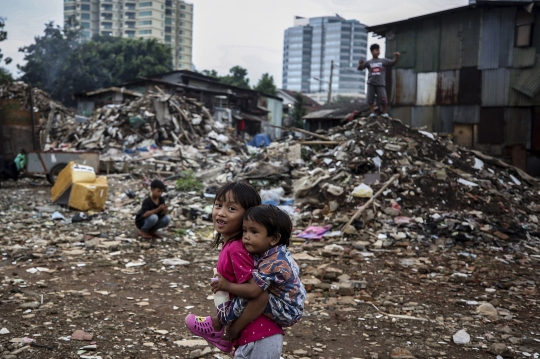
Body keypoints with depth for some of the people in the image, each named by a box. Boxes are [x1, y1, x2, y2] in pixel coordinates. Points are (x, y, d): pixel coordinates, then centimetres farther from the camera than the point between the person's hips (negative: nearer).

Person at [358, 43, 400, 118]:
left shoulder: (383, 60, 6)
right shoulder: (368, 62, 6)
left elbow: (393, 63, 2)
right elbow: (360, 68, 6)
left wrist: (397, 57, -18)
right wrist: (360, 64, -17)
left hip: (381, 83, -1)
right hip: (371, 83, 1)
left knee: (383, 99, -4)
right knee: (370, 99, 3)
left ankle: (384, 113, 12)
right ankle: (372, 113, 13)